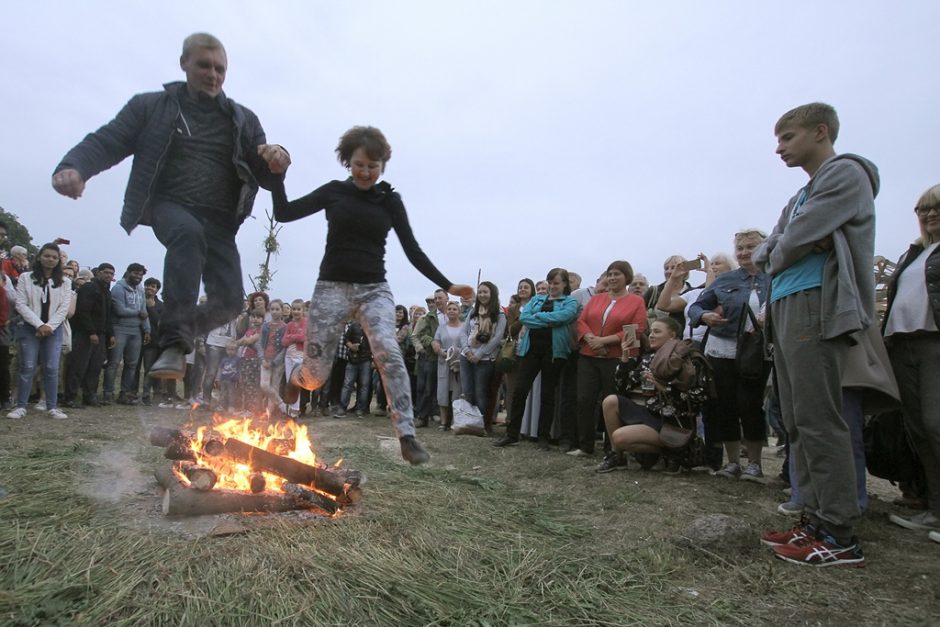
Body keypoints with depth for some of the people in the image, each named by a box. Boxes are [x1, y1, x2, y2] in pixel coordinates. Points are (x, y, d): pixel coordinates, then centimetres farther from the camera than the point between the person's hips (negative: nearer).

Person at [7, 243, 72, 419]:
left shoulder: (65, 282, 8)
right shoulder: (25, 278, 4)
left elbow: (64, 308, 1)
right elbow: (21, 304, -3)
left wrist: (49, 326, -11)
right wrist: (39, 325, -12)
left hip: (54, 329, 1)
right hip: (29, 328, -1)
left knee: (52, 368, -2)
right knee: (27, 367, -2)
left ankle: (52, 407, 3)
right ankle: (21, 406, 6)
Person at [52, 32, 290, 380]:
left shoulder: (243, 120, 14)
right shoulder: (151, 106, 10)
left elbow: (267, 179, 9)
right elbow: (104, 143, 3)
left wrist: (277, 162, -17)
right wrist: (73, 166, -21)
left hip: (219, 221, 3)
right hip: (169, 206, -2)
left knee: (230, 301, -13)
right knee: (189, 232, -39)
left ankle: (181, 333, 21)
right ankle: (175, 343, -37)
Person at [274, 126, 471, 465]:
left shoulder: (390, 200, 6)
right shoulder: (334, 191, 4)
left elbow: (413, 250, 6)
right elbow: (283, 213, 2)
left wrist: (447, 286, 0)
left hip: (374, 289, 1)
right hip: (332, 287, 0)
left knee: (389, 352, -26)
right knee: (315, 375, 1)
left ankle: (407, 437, -24)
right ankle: (293, 379, 39)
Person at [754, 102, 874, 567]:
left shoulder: (845, 173, -2)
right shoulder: (802, 195, 26)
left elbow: (792, 242, -12)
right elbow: (763, 253, 18)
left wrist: (776, 259, 7)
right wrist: (772, 257, -3)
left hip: (815, 306, -9)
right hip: (786, 308, 9)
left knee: (817, 420, -10)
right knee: (798, 421, 8)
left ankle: (839, 536, -4)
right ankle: (816, 517, 15)